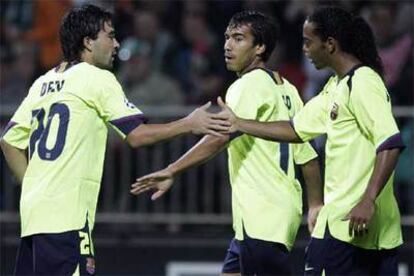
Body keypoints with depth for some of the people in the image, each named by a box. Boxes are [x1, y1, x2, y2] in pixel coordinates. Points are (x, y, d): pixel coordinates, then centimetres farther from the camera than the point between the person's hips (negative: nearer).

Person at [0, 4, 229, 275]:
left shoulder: (43, 83, 17)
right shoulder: (98, 79, -5)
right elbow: (137, 134, -10)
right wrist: (188, 124, -2)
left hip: (33, 212, 8)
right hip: (66, 218, -8)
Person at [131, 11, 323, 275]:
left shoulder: (249, 85, -11)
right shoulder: (286, 89, 16)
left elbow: (219, 138, -24)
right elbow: (308, 156, 17)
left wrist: (172, 171, -29)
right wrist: (316, 205, 21)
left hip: (263, 220, -9)